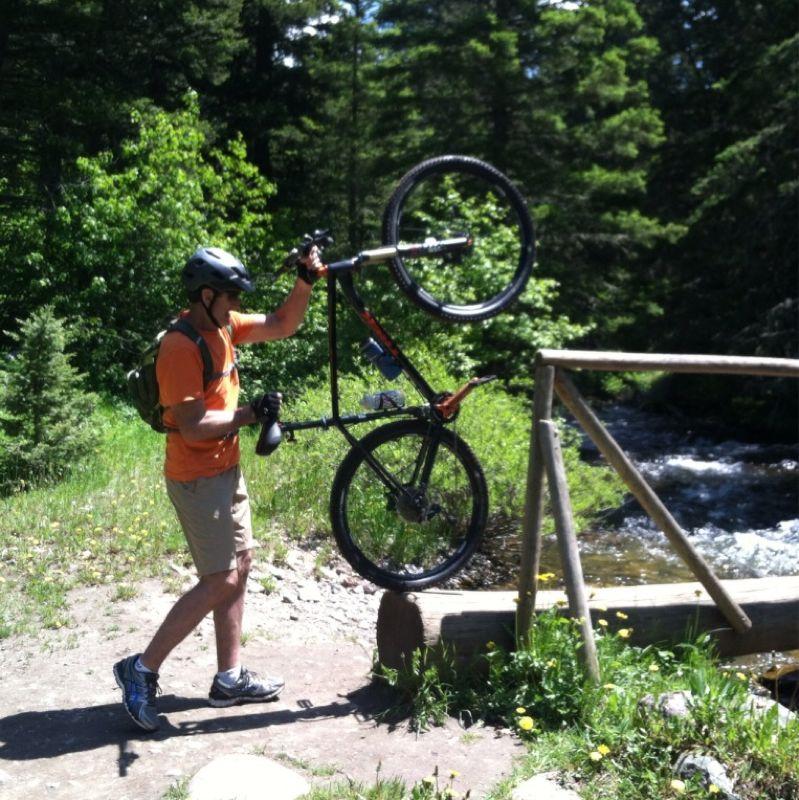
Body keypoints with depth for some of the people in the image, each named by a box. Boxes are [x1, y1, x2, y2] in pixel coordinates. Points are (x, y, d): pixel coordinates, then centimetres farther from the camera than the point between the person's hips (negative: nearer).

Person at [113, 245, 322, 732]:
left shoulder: (223, 326, 5)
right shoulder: (182, 348, -22)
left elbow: (282, 326, 12)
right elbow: (193, 427, -26)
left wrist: (306, 281, -1)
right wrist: (251, 413, -21)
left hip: (226, 468, 10)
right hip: (198, 478, -9)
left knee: (241, 566, 13)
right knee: (221, 581, -6)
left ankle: (230, 678, 24)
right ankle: (142, 670, 8)